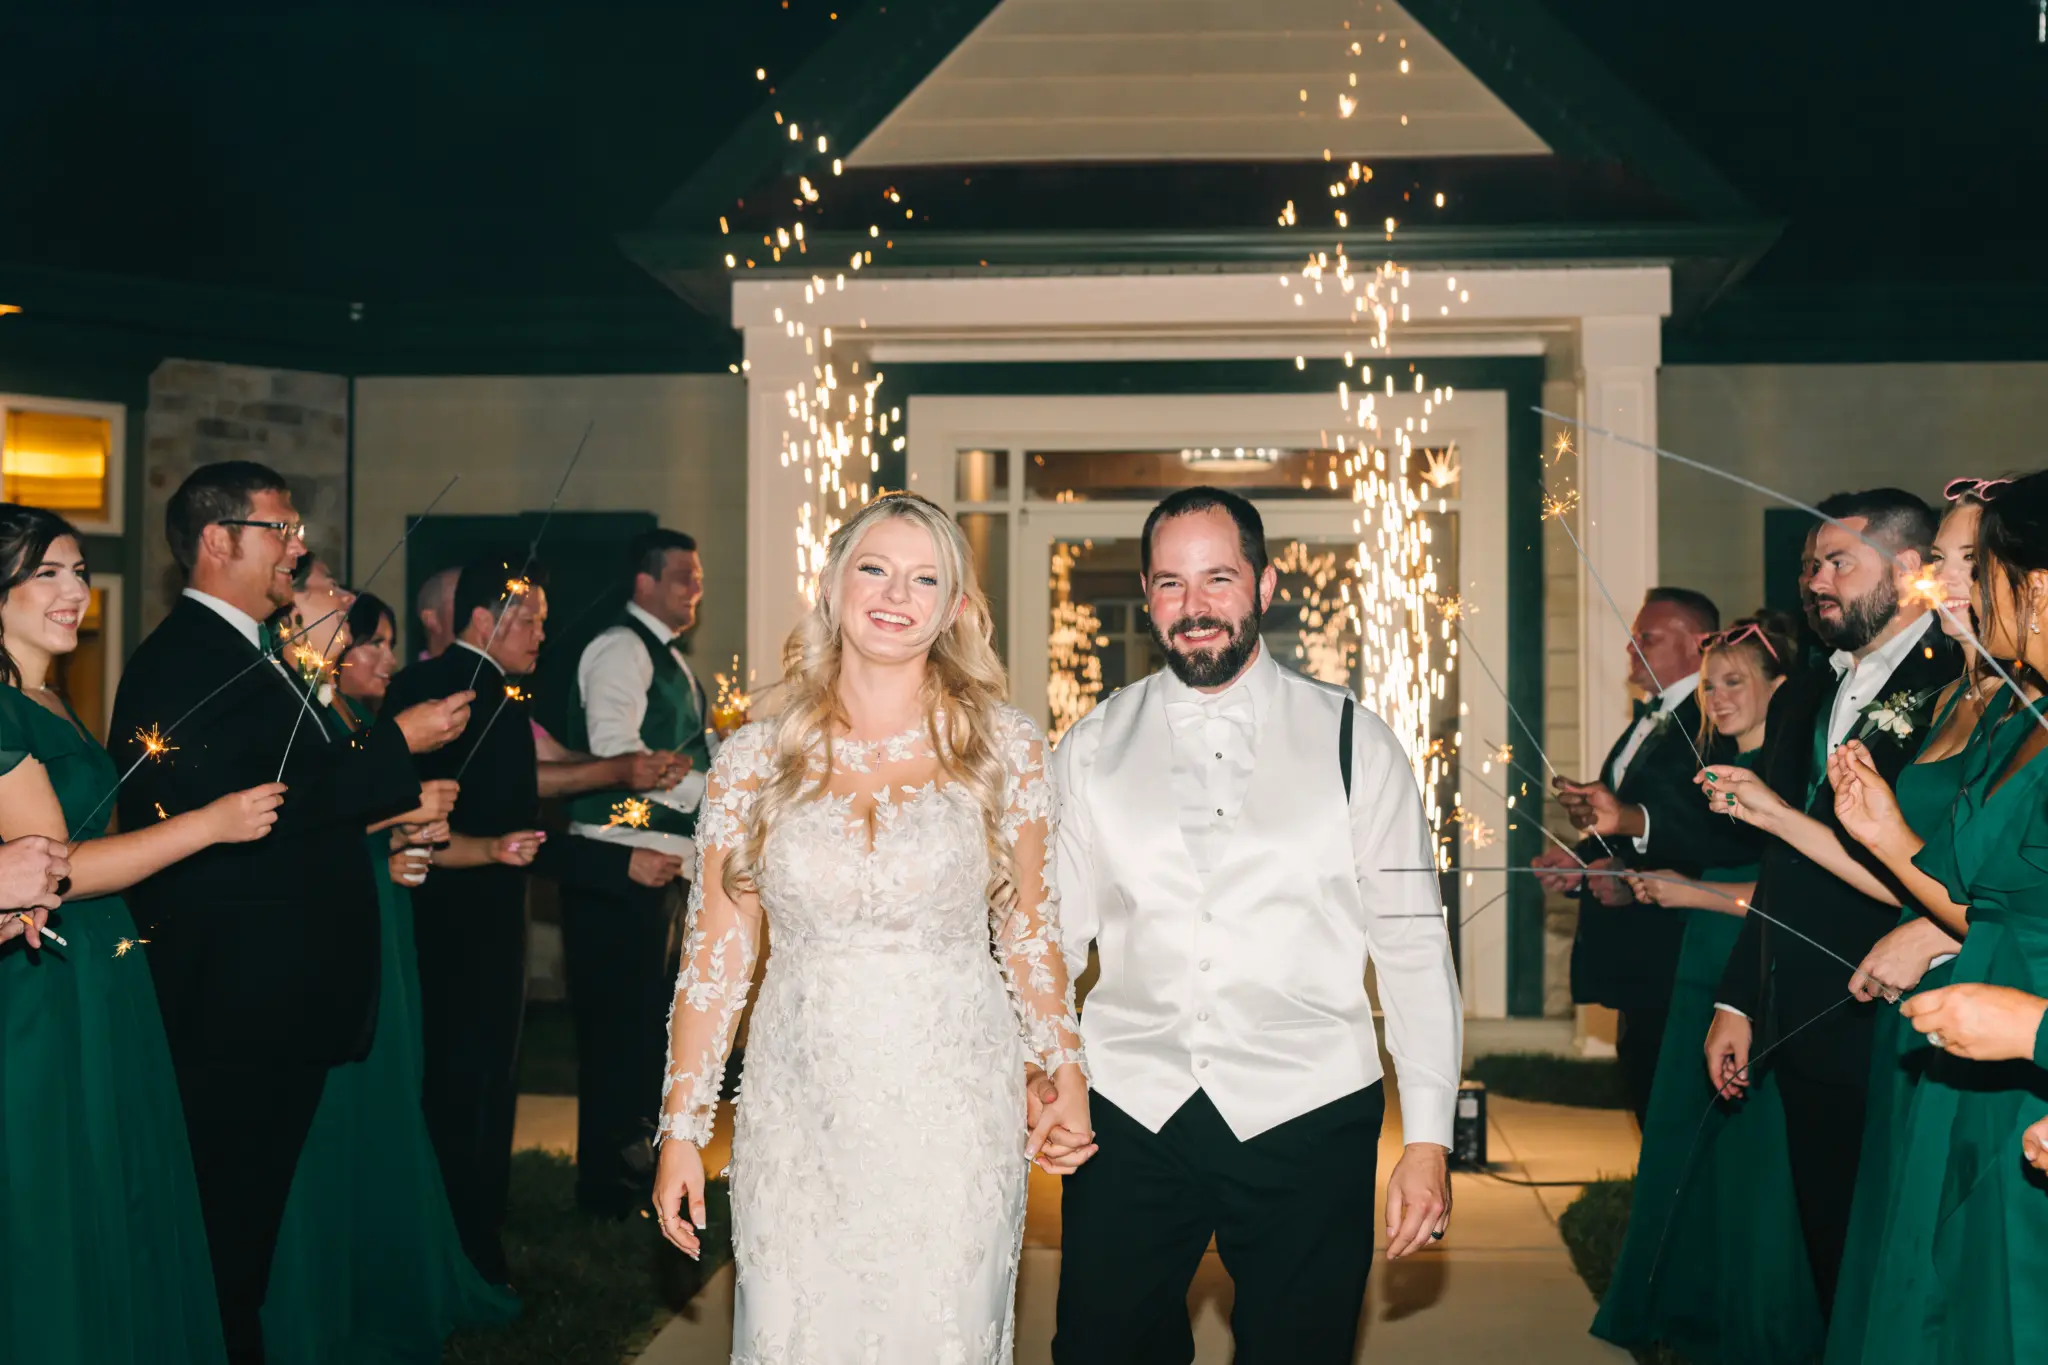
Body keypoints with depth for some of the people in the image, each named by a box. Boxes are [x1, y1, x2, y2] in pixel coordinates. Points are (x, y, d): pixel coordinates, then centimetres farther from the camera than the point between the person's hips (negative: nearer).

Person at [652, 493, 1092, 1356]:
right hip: (801, 1116, 1)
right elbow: (716, 955, 4)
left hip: (955, 1115, 0)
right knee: (793, 1334, 7)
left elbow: (1026, 929, 7)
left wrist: (1068, 1076, 1)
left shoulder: (1003, 747, 0)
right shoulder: (755, 760, 1)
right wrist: (681, 1130, 4)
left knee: (944, 1335, 6)